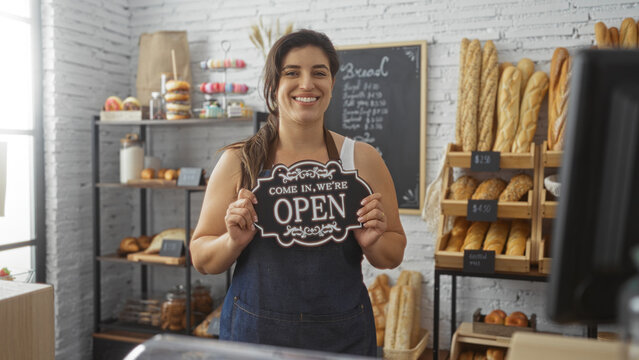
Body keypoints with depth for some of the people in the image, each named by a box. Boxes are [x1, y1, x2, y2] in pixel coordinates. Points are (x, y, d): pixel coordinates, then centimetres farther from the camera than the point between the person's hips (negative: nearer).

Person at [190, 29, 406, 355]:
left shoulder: (362, 159, -3)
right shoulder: (239, 161, -5)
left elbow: (393, 255, 4)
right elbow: (202, 260, -1)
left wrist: (371, 243, -16)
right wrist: (233, 242, -20)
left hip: (343, 337, 1)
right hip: (253, 330, 0)